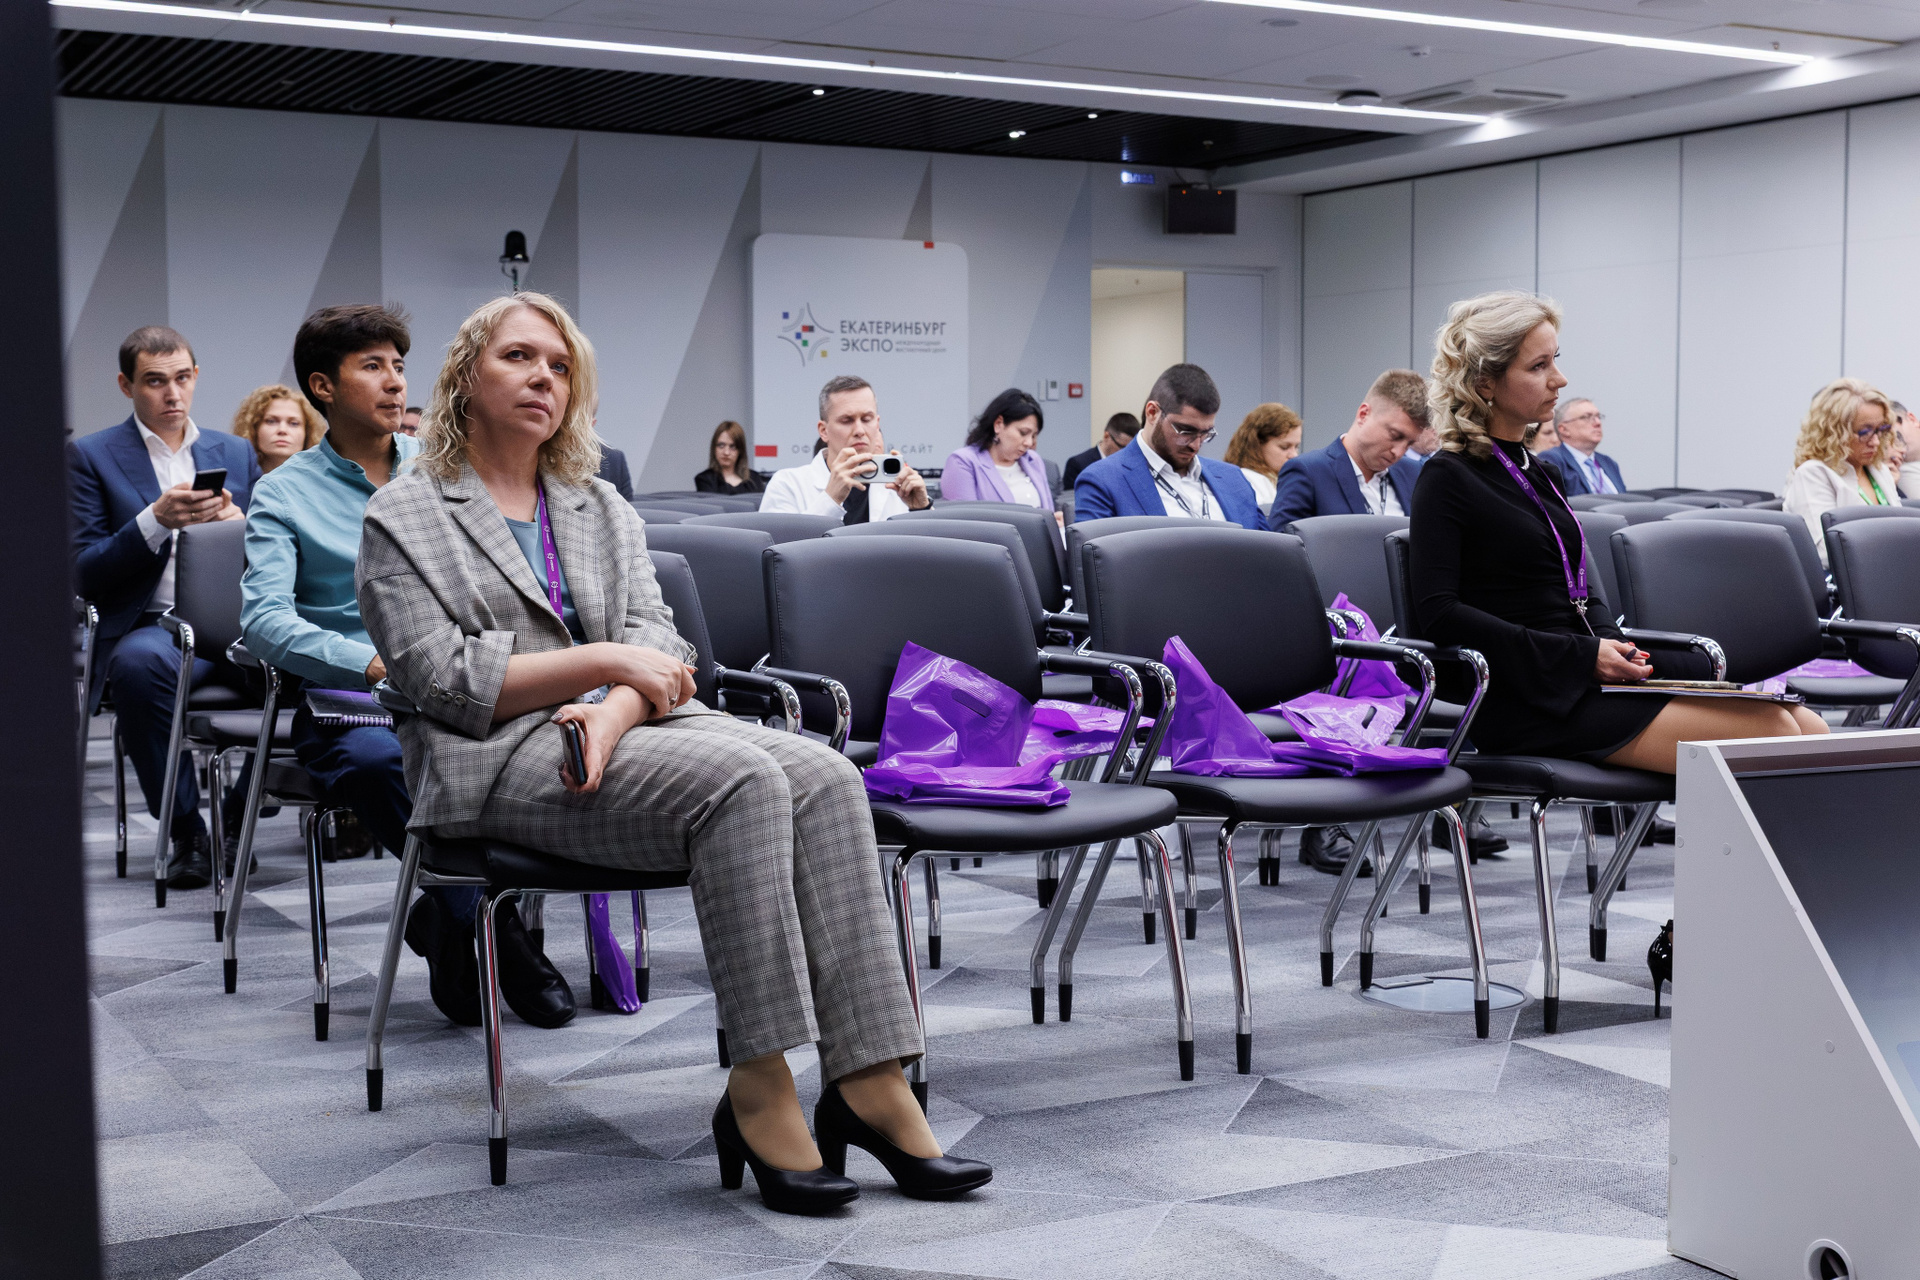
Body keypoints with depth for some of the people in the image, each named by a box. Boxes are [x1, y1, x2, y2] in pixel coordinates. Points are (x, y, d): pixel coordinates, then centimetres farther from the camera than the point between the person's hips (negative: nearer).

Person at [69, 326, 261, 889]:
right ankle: (186, 835, -23)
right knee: (139, 662, -39)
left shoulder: (235, 453, 18)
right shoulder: (90, 456, 8)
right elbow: (84, 574, -1)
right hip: (152, 626, -2)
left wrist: (238, 524, -6)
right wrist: (156, 519, -16)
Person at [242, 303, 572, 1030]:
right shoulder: (287, 494, 6)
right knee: (377, 760, -39)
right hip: (344, 698, -2)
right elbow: (264, 620, -8)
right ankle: (493, 927, -20)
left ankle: (451, 918, -12)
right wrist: (375, 664, -25)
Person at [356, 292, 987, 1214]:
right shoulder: (403, 516, 7)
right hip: (500, 759, -6)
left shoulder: (602, 509, 24)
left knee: (825, 775, -24)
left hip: (624, 727, 6)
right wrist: (604, 661, -11)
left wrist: (613, 713, -14)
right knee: (743, 778, -32)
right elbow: (443, 677, -6)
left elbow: (654, 641, 9)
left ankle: (868, 1082, -30)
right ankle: (758, 1093, -30)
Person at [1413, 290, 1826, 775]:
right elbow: (1439, 612, -16)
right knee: (1769, 734, -21)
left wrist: (1617, 648, 2)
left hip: (1583, 680, 8)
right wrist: (1583, 655, -17)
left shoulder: (1542, 474, 20)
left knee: (1808, 729, -9)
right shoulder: (1446, 480, -5)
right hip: (1527, 704, -8)